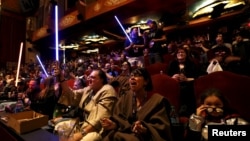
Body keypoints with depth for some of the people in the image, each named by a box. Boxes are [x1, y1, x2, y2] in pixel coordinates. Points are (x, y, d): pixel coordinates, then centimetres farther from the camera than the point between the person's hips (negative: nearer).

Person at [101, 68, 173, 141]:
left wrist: (145, 130, -30)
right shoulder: (125, 98, 9)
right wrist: (114, 124, -18)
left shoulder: (157, 100, -4)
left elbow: (161, 128, -11)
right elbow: (119, 119, 5)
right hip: (124, 135, 4)